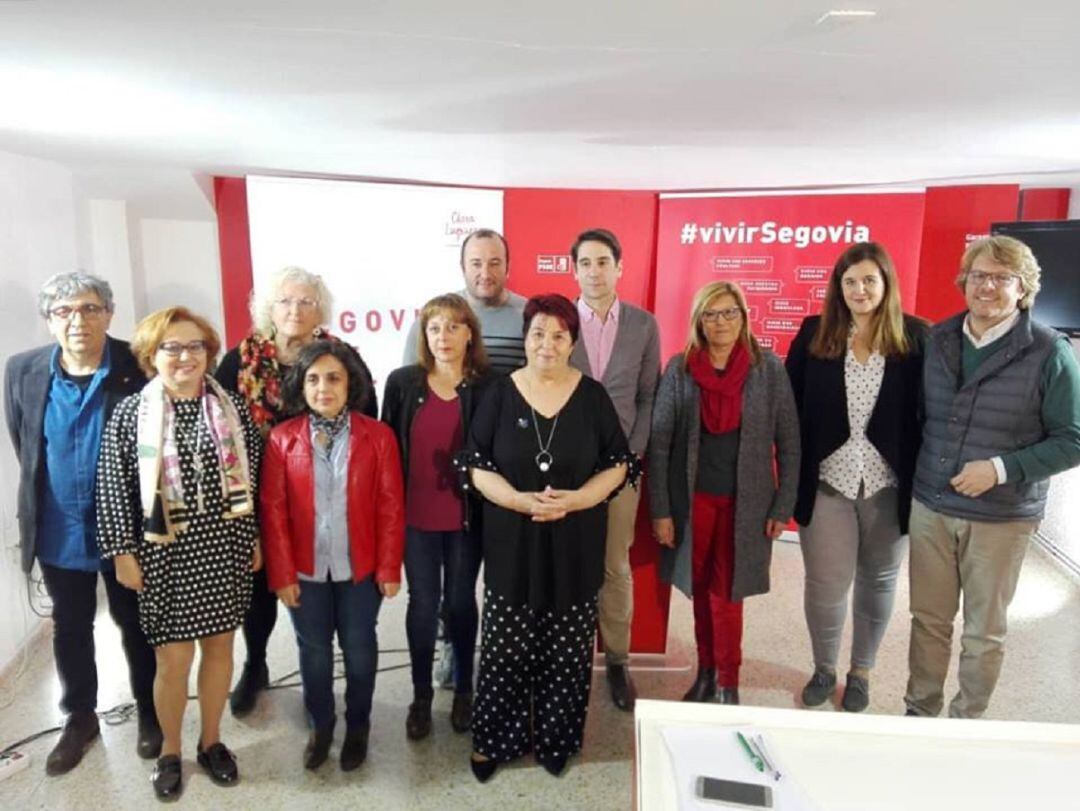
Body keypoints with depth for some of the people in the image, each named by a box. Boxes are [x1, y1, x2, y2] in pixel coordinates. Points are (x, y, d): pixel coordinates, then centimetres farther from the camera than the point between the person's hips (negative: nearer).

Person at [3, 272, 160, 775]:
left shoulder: (138, 368, -15)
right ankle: (79, 717, 41)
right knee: (70, 628, 20)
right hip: (58, 532, 3)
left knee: (135, 625, 15)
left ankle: (150, 712, 36)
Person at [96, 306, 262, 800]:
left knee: (220, 647, 13)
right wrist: (122, 552, -5)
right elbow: (113, 488, -3)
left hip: (226, 547, 2)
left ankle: (211, 741, 34)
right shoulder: (131, 413, -5)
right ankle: (169, 750, 31)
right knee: (173, 657, 7)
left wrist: (256, 538, 6)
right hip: (166, 553, -2)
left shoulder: (231, 407, 0)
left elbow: (251, 477, 5)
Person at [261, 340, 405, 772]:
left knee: (359, 648, 14)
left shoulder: (378, 435, -7)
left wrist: (389, 567, -7)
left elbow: (391, 507, -6)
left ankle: (358, 726, 35)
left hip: (359, 567, -1)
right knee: (313, 649, 16)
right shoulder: (282, 438, -4)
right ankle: (320, 725, 38)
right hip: (305, 569, 1)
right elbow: (273, 510, -4)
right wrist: (281, 572, -6)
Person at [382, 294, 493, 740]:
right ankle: (421, 695, 28)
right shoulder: (402, 382, -2)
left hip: (466, 518, 0)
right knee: (423, 604, 10)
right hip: (415, 517, 1)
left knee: (460, 602, 13)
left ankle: (463, 689, 32)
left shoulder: (487, 387, -5)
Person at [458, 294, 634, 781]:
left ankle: (555, 739, 31)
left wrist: (575, 499, -15)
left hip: (575, 546, 1)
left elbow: (620, 464, 1)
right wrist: (520, 501, -18)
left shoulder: (592, 396, 0)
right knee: (504, 650, 7)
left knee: (567, 653, 9)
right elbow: (475, 465, -1)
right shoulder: (499, 394, -1)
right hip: (512, 545, 0)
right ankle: (494, 740, 28)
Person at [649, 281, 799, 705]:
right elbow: (659, 443, -2)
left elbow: (789, 443, 0)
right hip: (692, 498, 1)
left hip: (745, 502, -1)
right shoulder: (679, 369, -3)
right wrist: (660, 510, -4)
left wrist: (783, 506, -3)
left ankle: (727, 682, 21)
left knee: (726, 592, 4)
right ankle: (705, 671, 29)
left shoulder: (769, 368, -4)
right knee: (700, 589, 11)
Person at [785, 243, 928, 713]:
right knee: (825, 584, 5)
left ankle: (861, 671, 38)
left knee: (877, 581, 16)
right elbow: (791, 406, -1)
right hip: (827, 481, 0)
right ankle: (823, 669, 31)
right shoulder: (813, 334, -2)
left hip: (889, 483, 1)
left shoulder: (915, 337, -3)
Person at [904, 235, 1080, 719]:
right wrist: (913, 473, 0)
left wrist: (1001, 469, -20)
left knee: (983, 633, 13)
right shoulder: (937, 340, 3)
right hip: (929, 506, 3)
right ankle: (919, 711, 32)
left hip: (1001, 517, -3)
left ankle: (966, 724, 32)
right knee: (928, 620, 14)